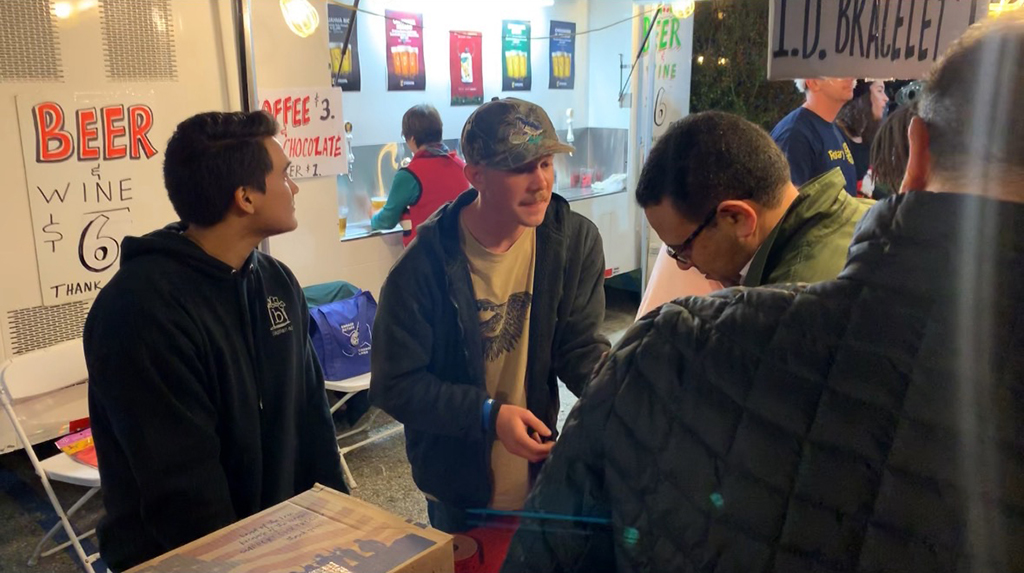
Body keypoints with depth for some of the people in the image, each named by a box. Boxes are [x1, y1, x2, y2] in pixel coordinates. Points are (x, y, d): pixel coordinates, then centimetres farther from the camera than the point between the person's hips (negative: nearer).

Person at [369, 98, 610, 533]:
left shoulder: (575, 240, -13)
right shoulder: (423, 266, -23)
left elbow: (579, 344, -8)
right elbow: (394, 384, -17)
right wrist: (488, 414, -28)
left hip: (539, 472, 4)